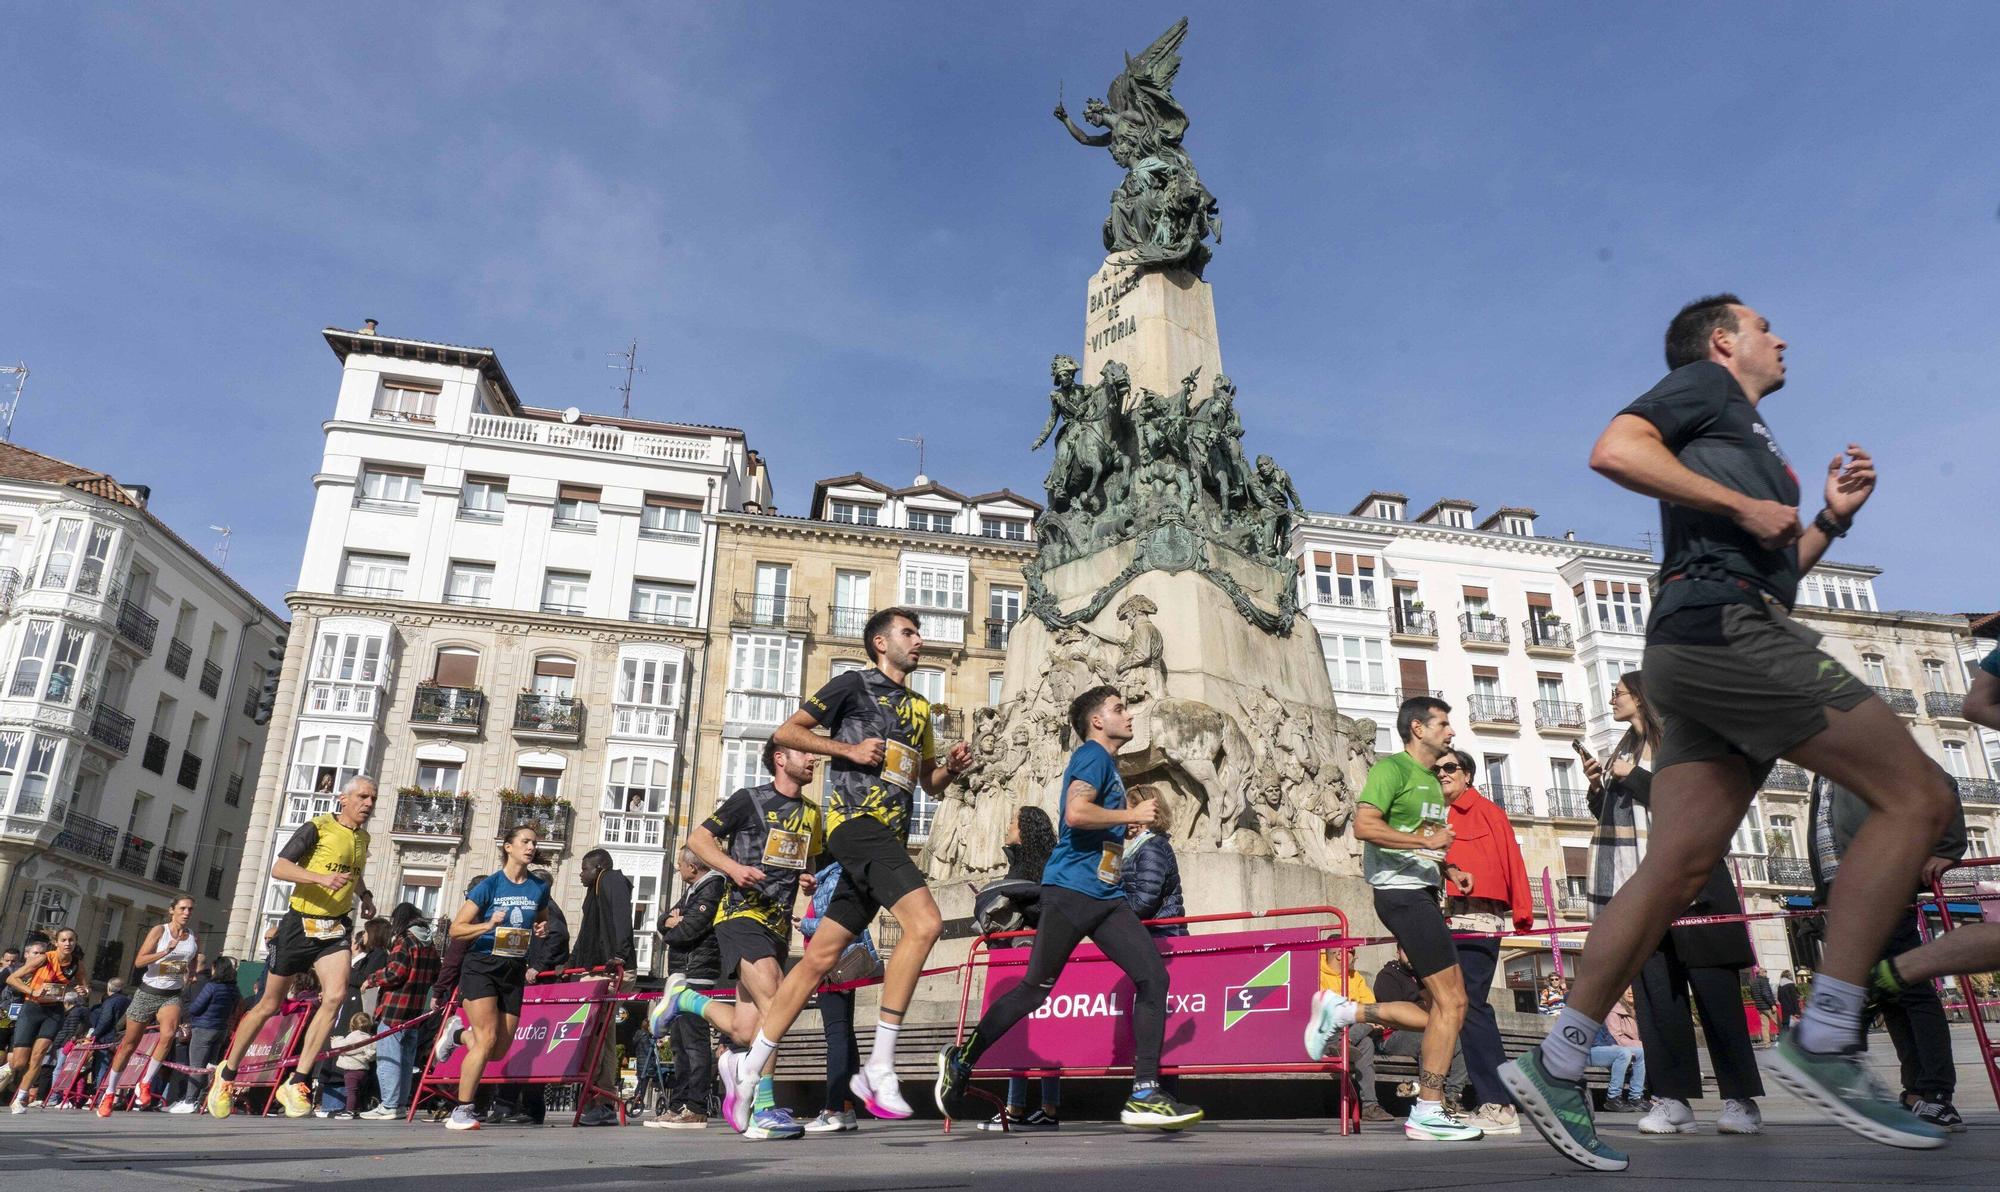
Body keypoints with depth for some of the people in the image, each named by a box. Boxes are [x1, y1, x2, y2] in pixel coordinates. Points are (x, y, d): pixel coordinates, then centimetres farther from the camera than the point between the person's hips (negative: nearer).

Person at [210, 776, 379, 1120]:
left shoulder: (363, 837, 9)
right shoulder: (317, 828, -11)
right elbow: (278, 868, -21)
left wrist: (365, 895, 12)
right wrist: (322, 878, -35)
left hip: (335, 929, 4)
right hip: (300, 924, -4)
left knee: (336, 995, -19)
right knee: (270, 1005, 8)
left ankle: (295, 1083, -11)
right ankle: (227, 1074, 31)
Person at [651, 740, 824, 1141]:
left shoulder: (811, 815, 15)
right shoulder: (750, 800, -2)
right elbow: (697, 838, -1)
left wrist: (809, 880, 5)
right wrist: (733, 867, -17)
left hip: (779, 926, 7)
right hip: (742, 915, -7)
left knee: (745, 1032, 3)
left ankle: (684, 999, 30)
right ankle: (764, 1110, -17)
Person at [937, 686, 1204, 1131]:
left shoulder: (1109, 764, 23)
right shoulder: (1092, 755, -6)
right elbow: (1075, 812, -24)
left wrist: (1130, 821, 21)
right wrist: (1132, 814, -13)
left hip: (1107, 896, 9)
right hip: (1071, 889, -9)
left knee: (1153, 977, -6)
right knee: (1035, 989, -1)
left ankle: (1144, 1095, -5)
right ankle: (960, 1060, 15)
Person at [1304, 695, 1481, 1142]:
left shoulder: (1432, 779, 20)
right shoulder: (1392, 767, -8)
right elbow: (1365, 825, -20)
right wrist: (1426, 841, -22)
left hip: (1423, 894, 10)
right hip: (1402, 892, -10)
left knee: (1438, 1010, 7)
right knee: (1452, 1001, -9)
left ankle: (1342, 1012, 12)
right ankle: (1429, 1112, -2)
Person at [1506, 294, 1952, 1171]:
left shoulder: (1749, 441, 35)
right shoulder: (1705, 386, 9)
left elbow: (1774, 569, 36)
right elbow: (1615, 448, -12)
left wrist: (1830, 520, 21)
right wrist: (1744, 505, -12)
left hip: (1719, 646, 9)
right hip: (1722, 628, -9)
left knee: (1675, 871, 0)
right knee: (1917, 795, -9)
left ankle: (1557, 1065, -1)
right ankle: (1824, 1039, -13)